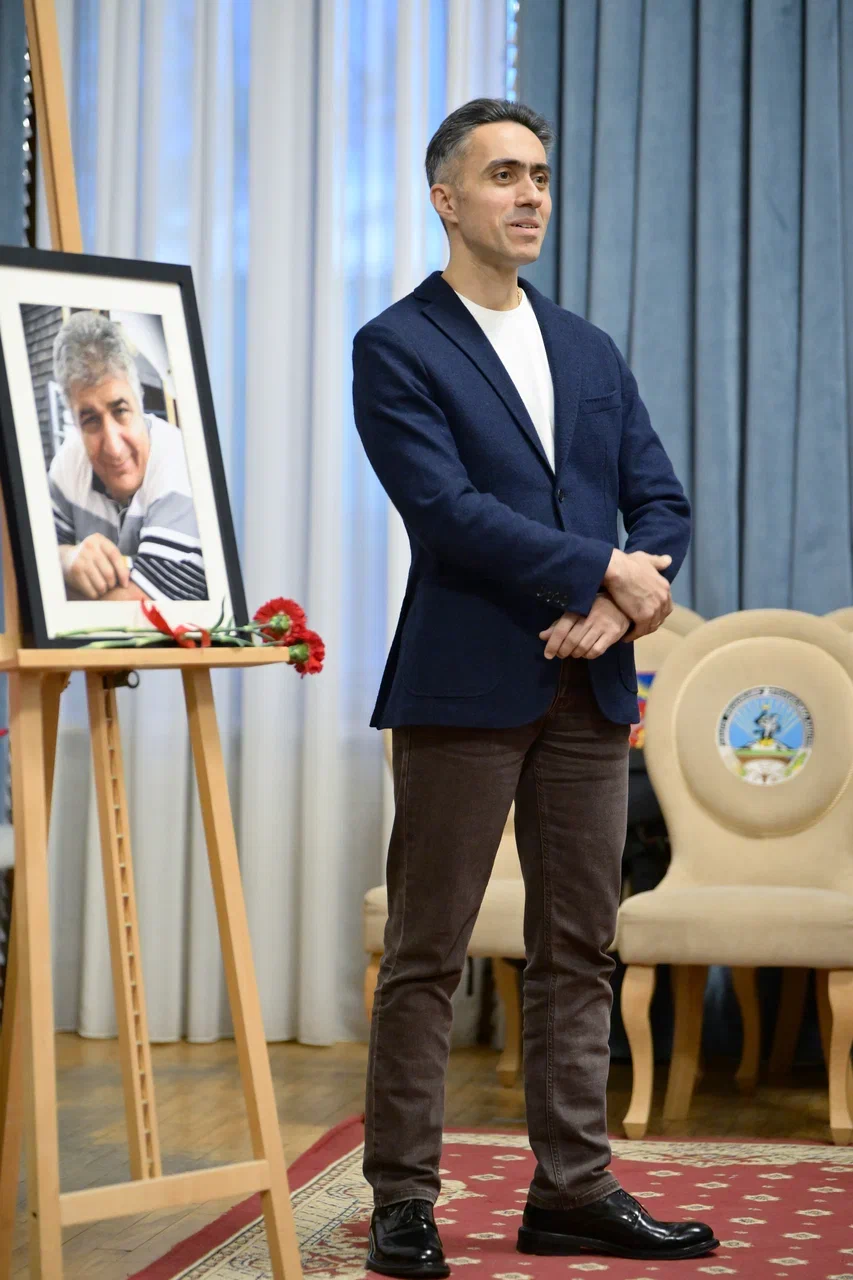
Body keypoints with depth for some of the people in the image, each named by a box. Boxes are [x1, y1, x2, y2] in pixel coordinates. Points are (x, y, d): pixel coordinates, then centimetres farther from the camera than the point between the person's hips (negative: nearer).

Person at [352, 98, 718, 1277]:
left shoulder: (591, 353, 16)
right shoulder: (397, 349, -2)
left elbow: (664, 504, 10)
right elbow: (448, 512, -14)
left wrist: (618, 602, -9)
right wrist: (607, 569, -13)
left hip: (588, 690, 6)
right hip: (465, 689, -6)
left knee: (579, 951, 8)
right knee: (427, 956, 0)